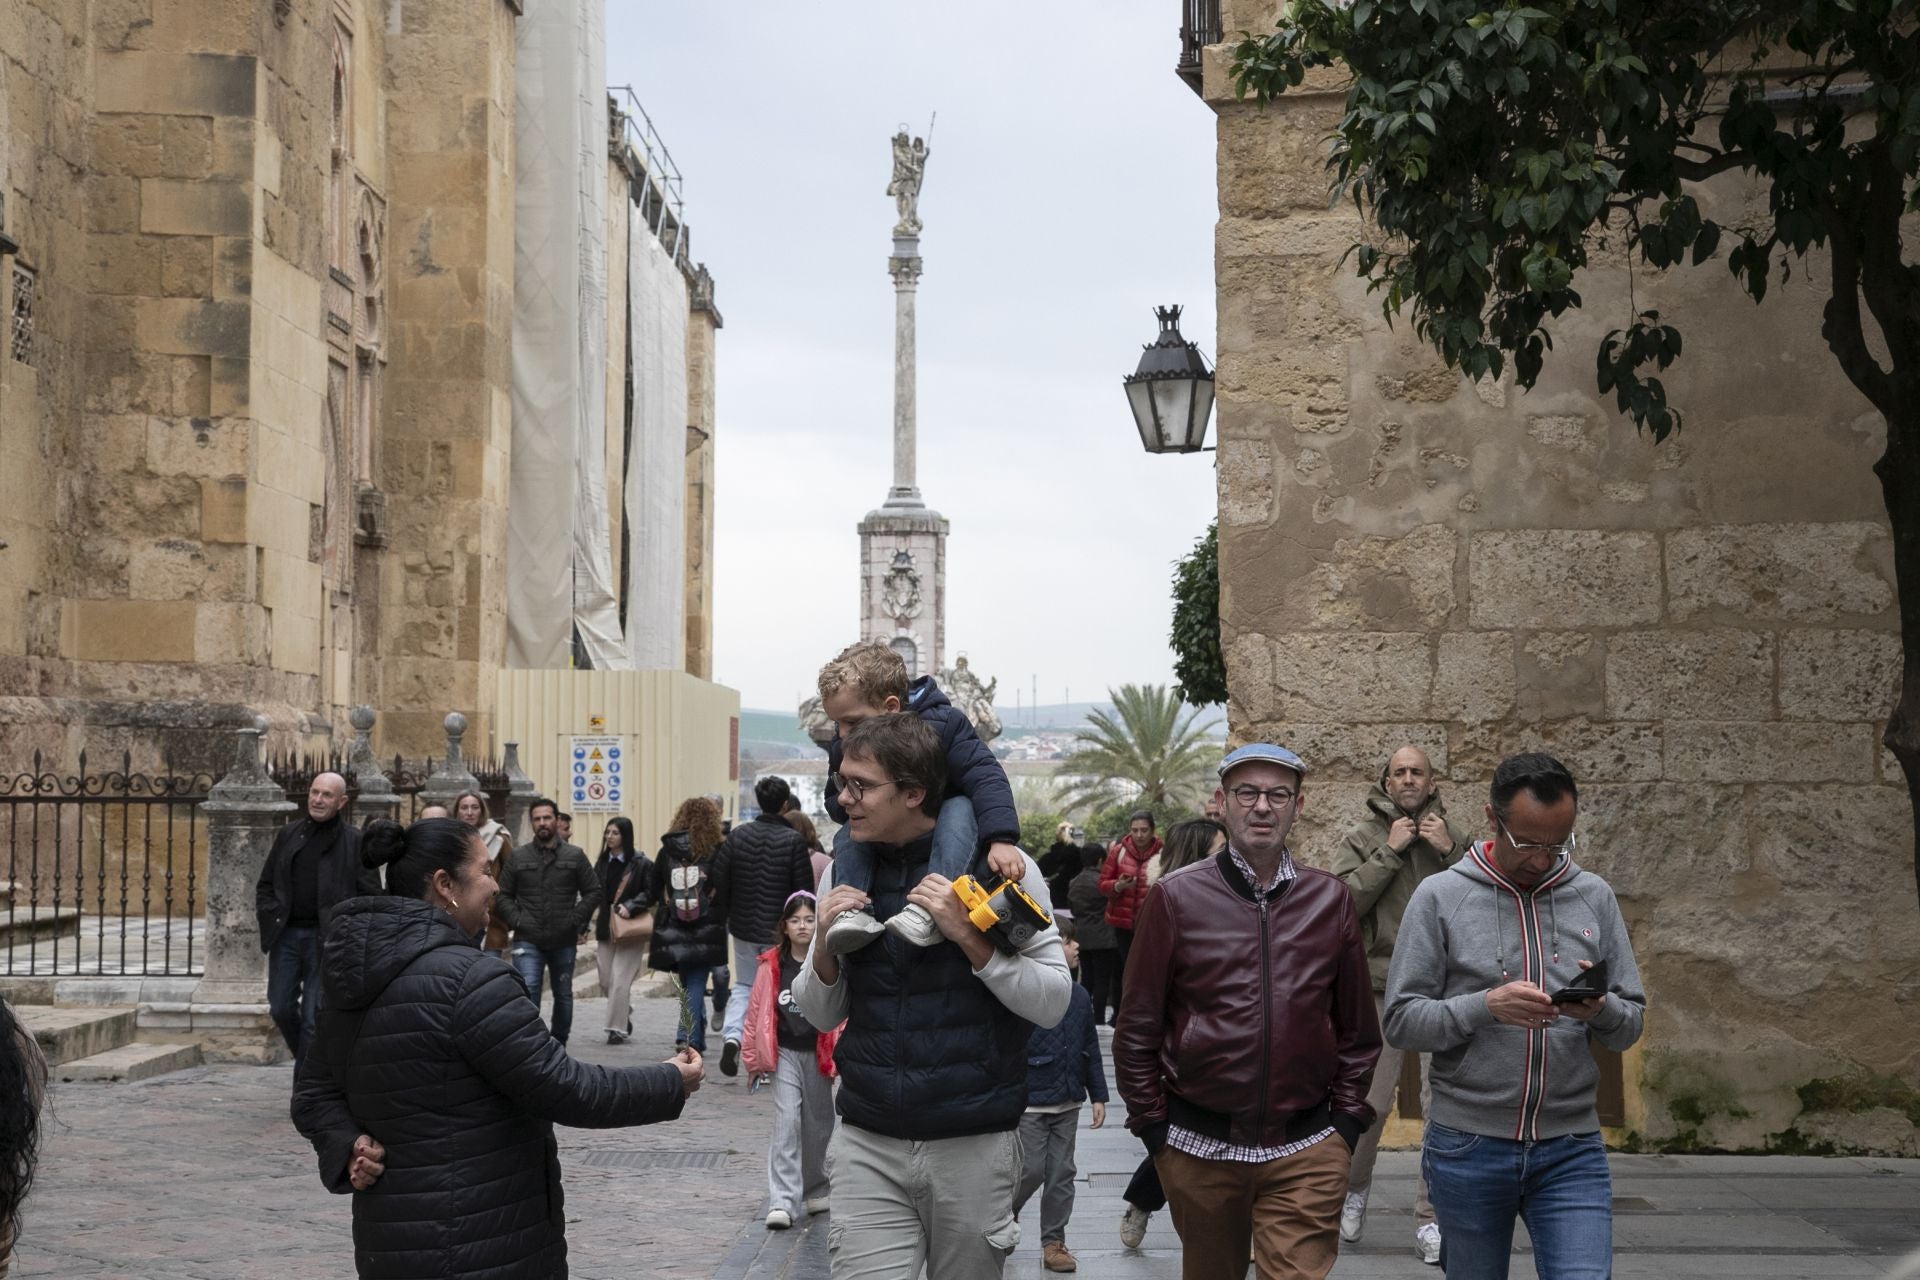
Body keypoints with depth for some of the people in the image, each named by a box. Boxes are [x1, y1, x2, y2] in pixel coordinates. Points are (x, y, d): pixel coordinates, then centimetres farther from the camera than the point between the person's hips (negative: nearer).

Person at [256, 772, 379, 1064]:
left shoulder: (354, 841, -1)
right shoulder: (289, 834, 11)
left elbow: (370, 894, -2)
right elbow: (265, 883, 17)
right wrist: (269, 916, 3)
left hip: (326, 939, -4)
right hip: (286, 933, 4)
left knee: (313, 1017, -3)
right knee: (281, 1009, 7)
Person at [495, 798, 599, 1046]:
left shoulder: (574, 856, 3)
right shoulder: (518, 857, 5)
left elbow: (593, 892, 5)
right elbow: (504, 895, 8)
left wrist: (576, 921, -5)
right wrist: (516, 921, -6)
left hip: (564, 941, 1)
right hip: (528, 941, -1)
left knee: (563, 995, 14)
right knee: (527, 989, -19)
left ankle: (559, 1044, 30)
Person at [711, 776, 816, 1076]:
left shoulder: (738, 835, -3)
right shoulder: (793, 841, -13)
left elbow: (719, 881, 0)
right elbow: (804, 891, -11)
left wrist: (726, 916, 14)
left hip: (743, 928, 3)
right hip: (779, 932, -3)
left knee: (744, 985, 18)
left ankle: (732, 1035, -8)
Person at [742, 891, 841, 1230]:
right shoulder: (771, 965, -2)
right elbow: (756, 1011, 5)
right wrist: (753, 1057, 6)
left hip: (818, 1053, 1)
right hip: (784, 1053, -1)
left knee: (818, 1124, 14)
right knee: (786, 1122, -11)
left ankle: (816, 1190, 33)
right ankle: (782, 1202, -13)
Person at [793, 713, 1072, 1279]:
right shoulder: (844, 871, 6)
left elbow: (1053, 1003, -7)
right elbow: (821, 1015, 13)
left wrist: (967, 935, -18)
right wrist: (825, 943, -7)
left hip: (973, 1146, -2)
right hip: (868, 1146, 2)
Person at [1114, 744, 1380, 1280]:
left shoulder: (1331, 900, 5)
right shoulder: (1175, 897, -1)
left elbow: (1357, 1026, 11)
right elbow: (1138, 1025, 2)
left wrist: (1347, 1119, 6)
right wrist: (1152, 1124, 0)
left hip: (1308, 1153, 1)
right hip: (1200, 1149, 0)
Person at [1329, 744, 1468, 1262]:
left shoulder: (1452, 837, 7)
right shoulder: (1364, 836, 3)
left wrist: (1451, 852, -11)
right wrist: (1390, 852, -12)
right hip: (1381, 988, -1)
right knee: (1371, 1103, 3)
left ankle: (1430, 1219, 7)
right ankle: (1356, 1187, 31)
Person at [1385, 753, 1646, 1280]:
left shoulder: (1594, 897, 6)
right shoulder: (1440, 896, -2)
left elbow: (1631, 1023, 7)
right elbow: (1401, 1021, -6)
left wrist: (1601, 1009, -16)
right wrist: (1485, 1006, -21)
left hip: (1571, 1150, 1)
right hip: (1468, 1149, -1)